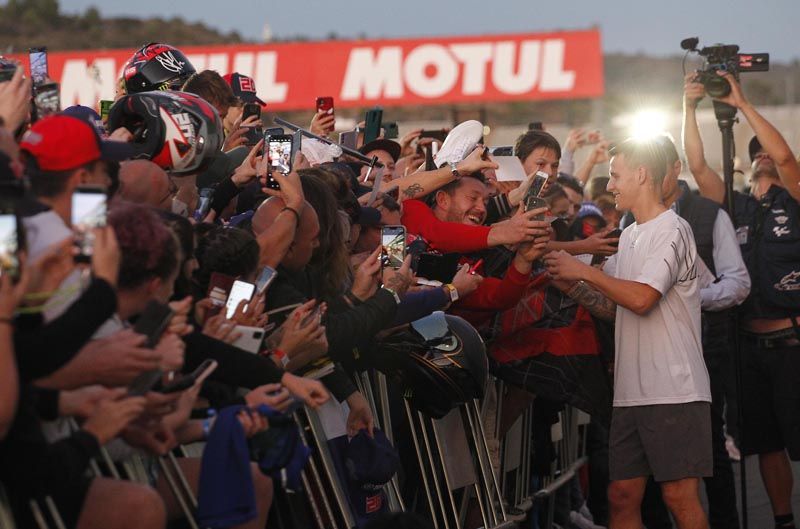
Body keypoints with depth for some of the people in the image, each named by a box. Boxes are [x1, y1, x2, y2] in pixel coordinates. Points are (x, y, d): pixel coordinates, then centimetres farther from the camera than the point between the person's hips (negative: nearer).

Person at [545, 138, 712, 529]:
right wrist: (566, 279, 9)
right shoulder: (628, 236, 20)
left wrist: (582, 271, -11)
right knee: (622, 496, 7)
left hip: (674, 392, -8)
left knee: (679, 497, -8)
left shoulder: (671, 231, -8)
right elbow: (607, 302, 23)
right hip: (630, 391, 9)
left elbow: (641, 298, -20)